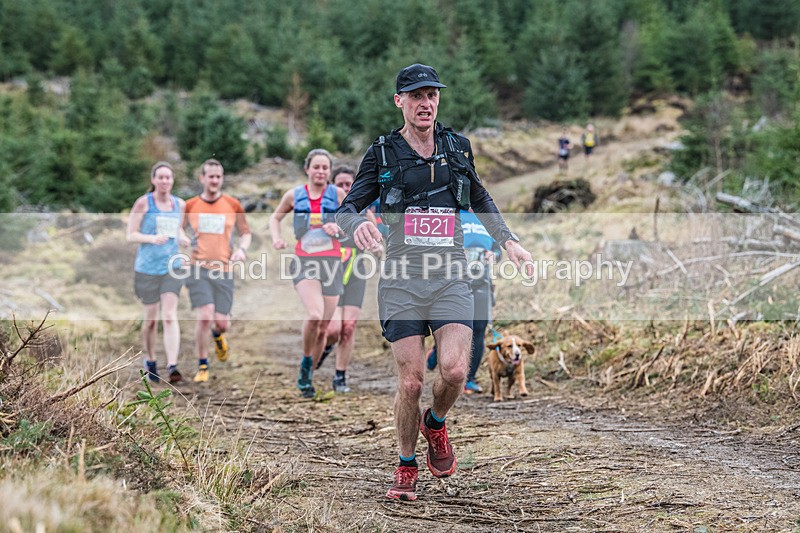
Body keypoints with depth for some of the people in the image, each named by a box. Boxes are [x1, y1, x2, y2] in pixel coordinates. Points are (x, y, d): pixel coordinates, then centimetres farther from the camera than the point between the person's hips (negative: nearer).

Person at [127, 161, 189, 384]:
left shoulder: (180, 204, 6)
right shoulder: (143, 202, -5)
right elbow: (130, 235, -6)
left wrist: (183, 239, 0)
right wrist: (152, 238, -23)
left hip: (171, 267, 2)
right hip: (147, 268, -2)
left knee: (170, 317, -12)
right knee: (151, 319, 8)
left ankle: (172, 367, -21)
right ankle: (150, 361, 31)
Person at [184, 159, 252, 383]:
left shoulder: (233, 205, 5)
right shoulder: (189, 206, 3)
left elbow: (246, 232, 15)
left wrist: (242, 248, -5)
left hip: (224, 270, 1)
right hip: (198, 269, -1)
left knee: (222, 322, -2)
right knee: (205, 317, -16)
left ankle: (218, 335, 40)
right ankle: (202, 366, 3)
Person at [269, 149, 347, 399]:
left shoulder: (338, 195, 3)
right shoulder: (294, 195, 6)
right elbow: (275, 218, 22)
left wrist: (337, 228, -15)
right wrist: (276, 238, 3)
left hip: (331, 262, 1)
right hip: (304, 262, -1)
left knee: (323, 326, 5)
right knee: (314, 314, -26)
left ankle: (306, 377, 23)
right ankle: (306, 361, -1)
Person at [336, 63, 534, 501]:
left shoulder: (457, 148, 10)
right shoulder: (382, 154, 3)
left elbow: (481, 200, 26)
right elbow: (345, 210, 1)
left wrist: (508, 241, 16)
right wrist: (357, 224, -22)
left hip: (451, 277, 1)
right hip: (402, 279, -1)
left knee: (455, 370, -16)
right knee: (411, 382, -5)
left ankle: (435, 424, 17)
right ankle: (406, 467, 15)